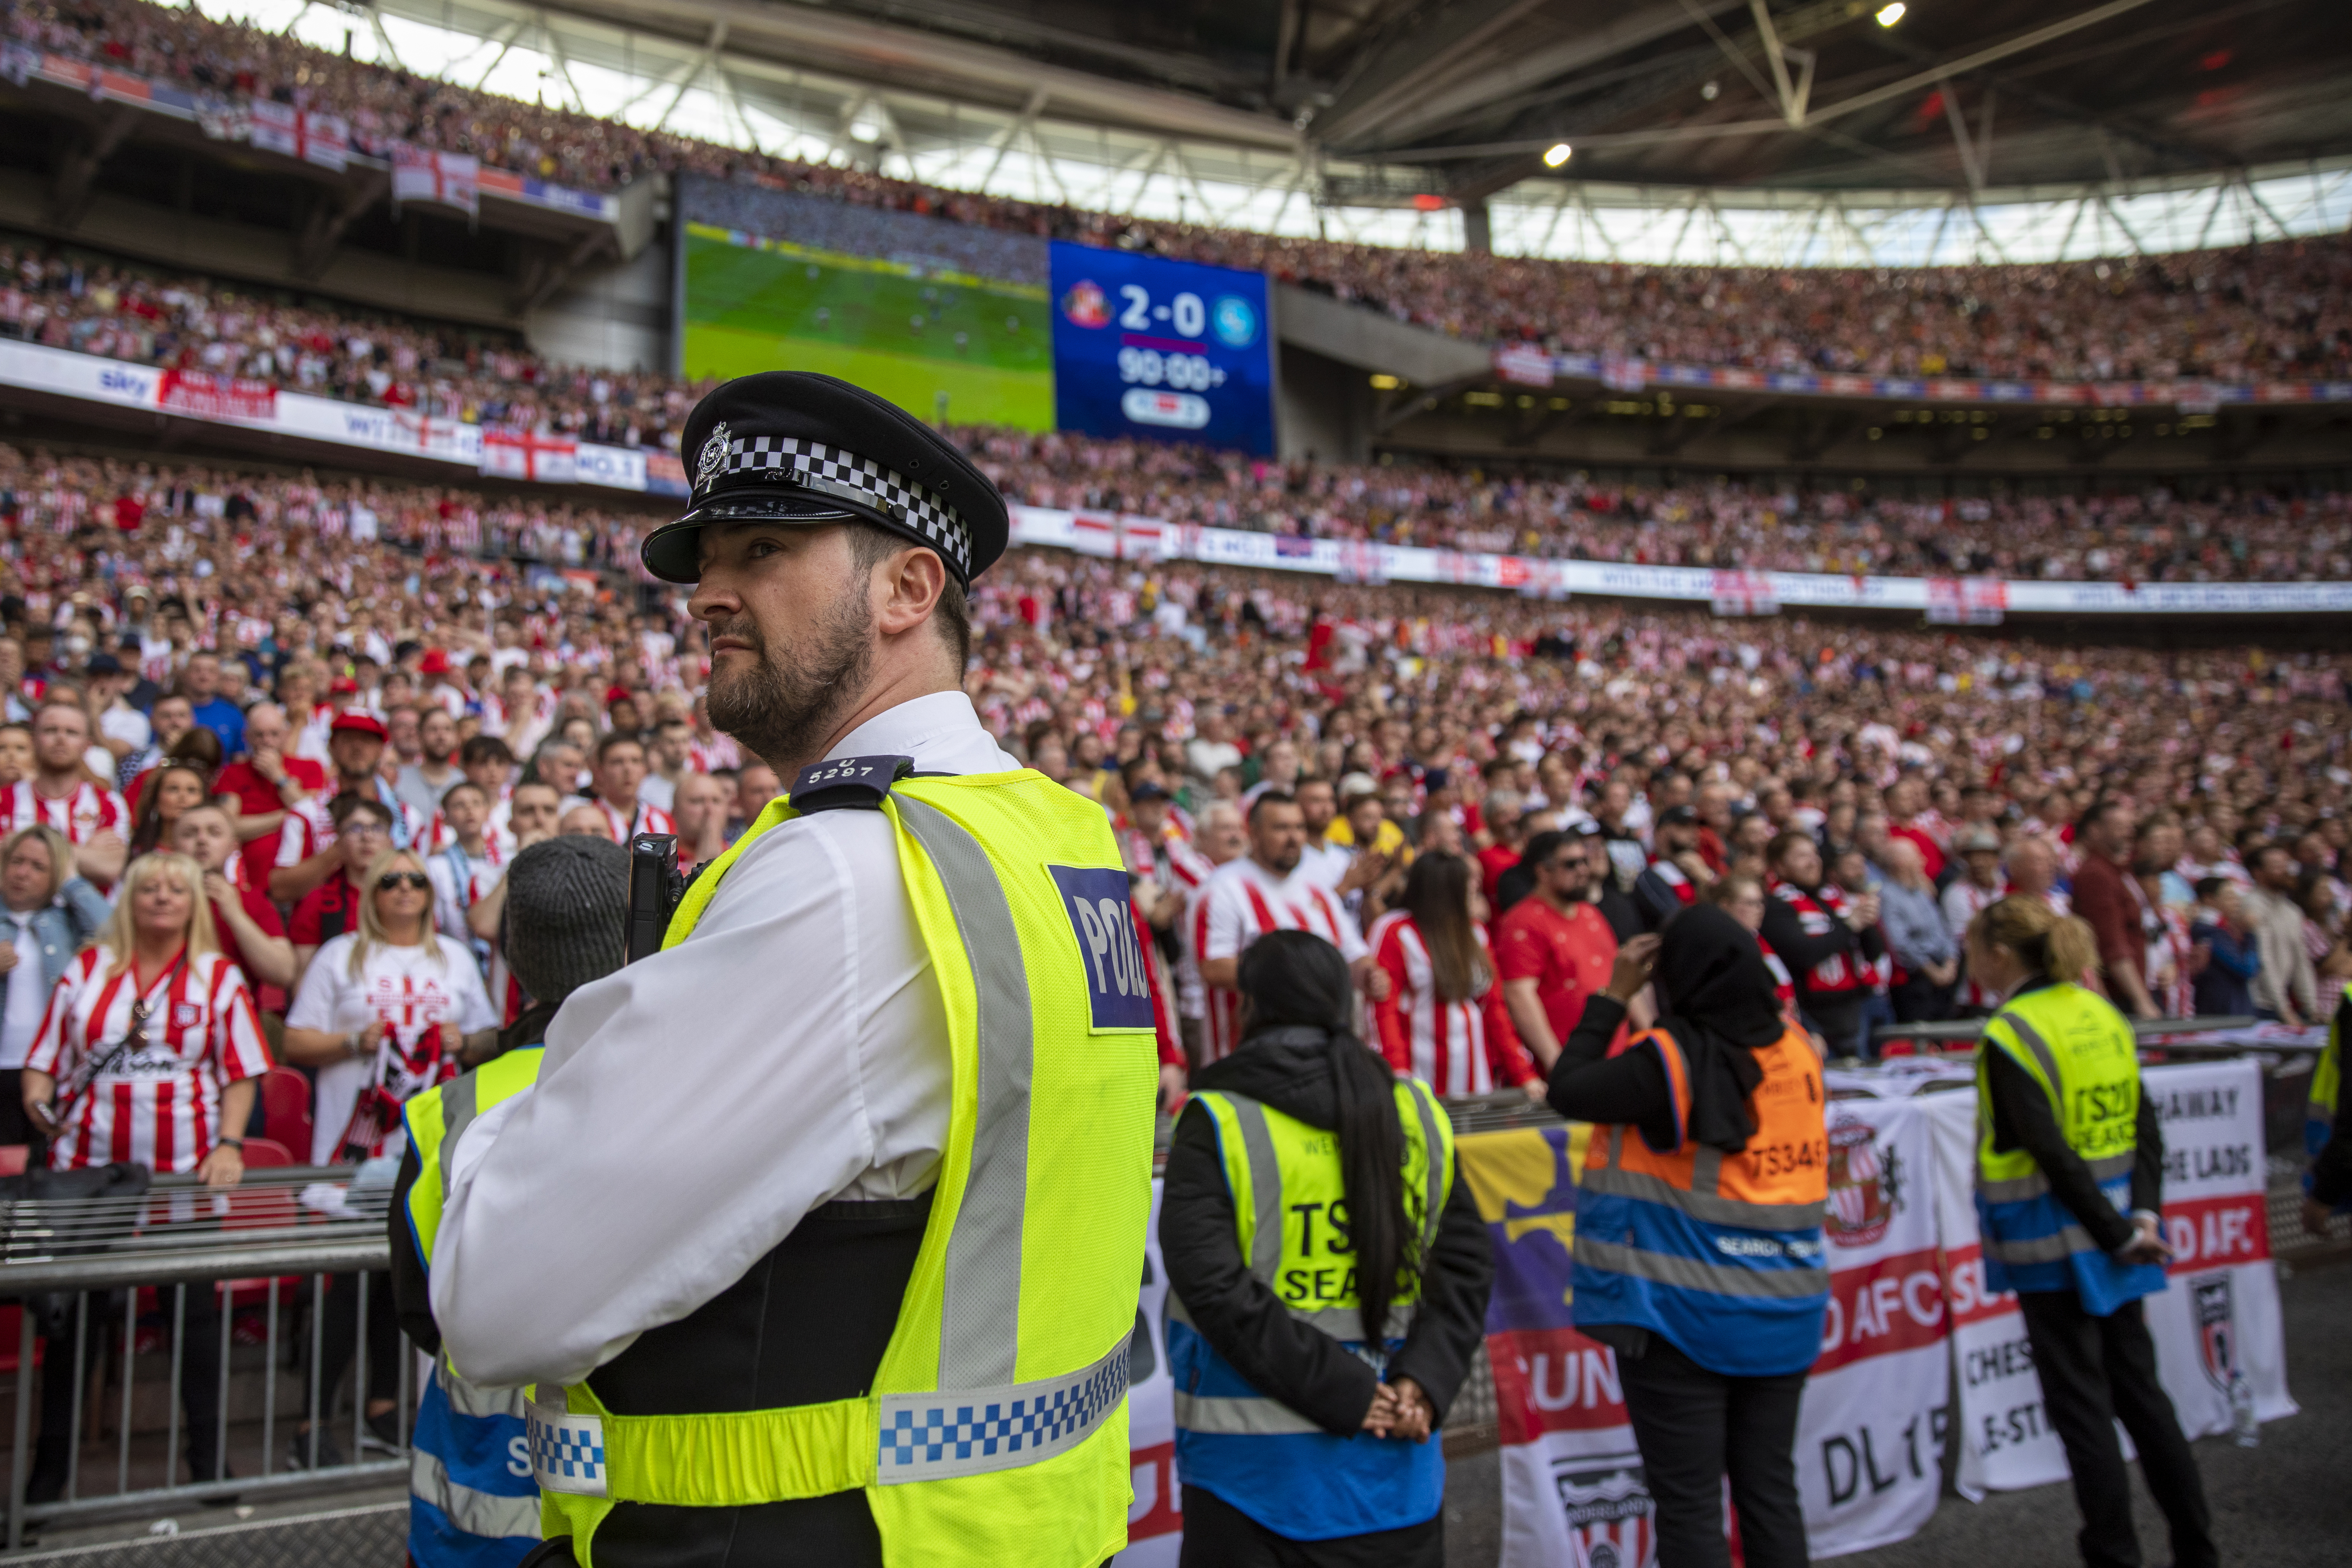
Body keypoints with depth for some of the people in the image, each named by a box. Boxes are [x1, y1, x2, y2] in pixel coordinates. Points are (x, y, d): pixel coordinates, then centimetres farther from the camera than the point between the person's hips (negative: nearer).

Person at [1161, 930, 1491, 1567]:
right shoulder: (1417, 1113, 4)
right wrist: (1424, 1382, -8)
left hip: (1254, 1460, -3)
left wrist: (1346, 1392, -16)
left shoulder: (1215, 1122, -9)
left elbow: (1216, 1288, -18)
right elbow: (1465, 1267, 0)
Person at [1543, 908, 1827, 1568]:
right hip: (1783, 1313, 6)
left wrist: (1615, 995, -4)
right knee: (1772, 1494, 15)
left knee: (1689, 1505, 3)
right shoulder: (1795, 1047, -1)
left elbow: (1567, 1091, -11)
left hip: (1683, 1314, -6)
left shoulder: (1672, 1060, -19)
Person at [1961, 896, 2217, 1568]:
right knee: (2137, 1385, 17)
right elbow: (2145, 1126, 4)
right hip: (2112, 1220, 7)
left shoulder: (2009, 1036, -16)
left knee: (2079, 1402, 3)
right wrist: (2144, 1212, -2)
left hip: (2052, 1240, -7)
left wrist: (2118, 1233, -13)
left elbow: (2052, 1152, -19)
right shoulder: (2103, 1013, 7)